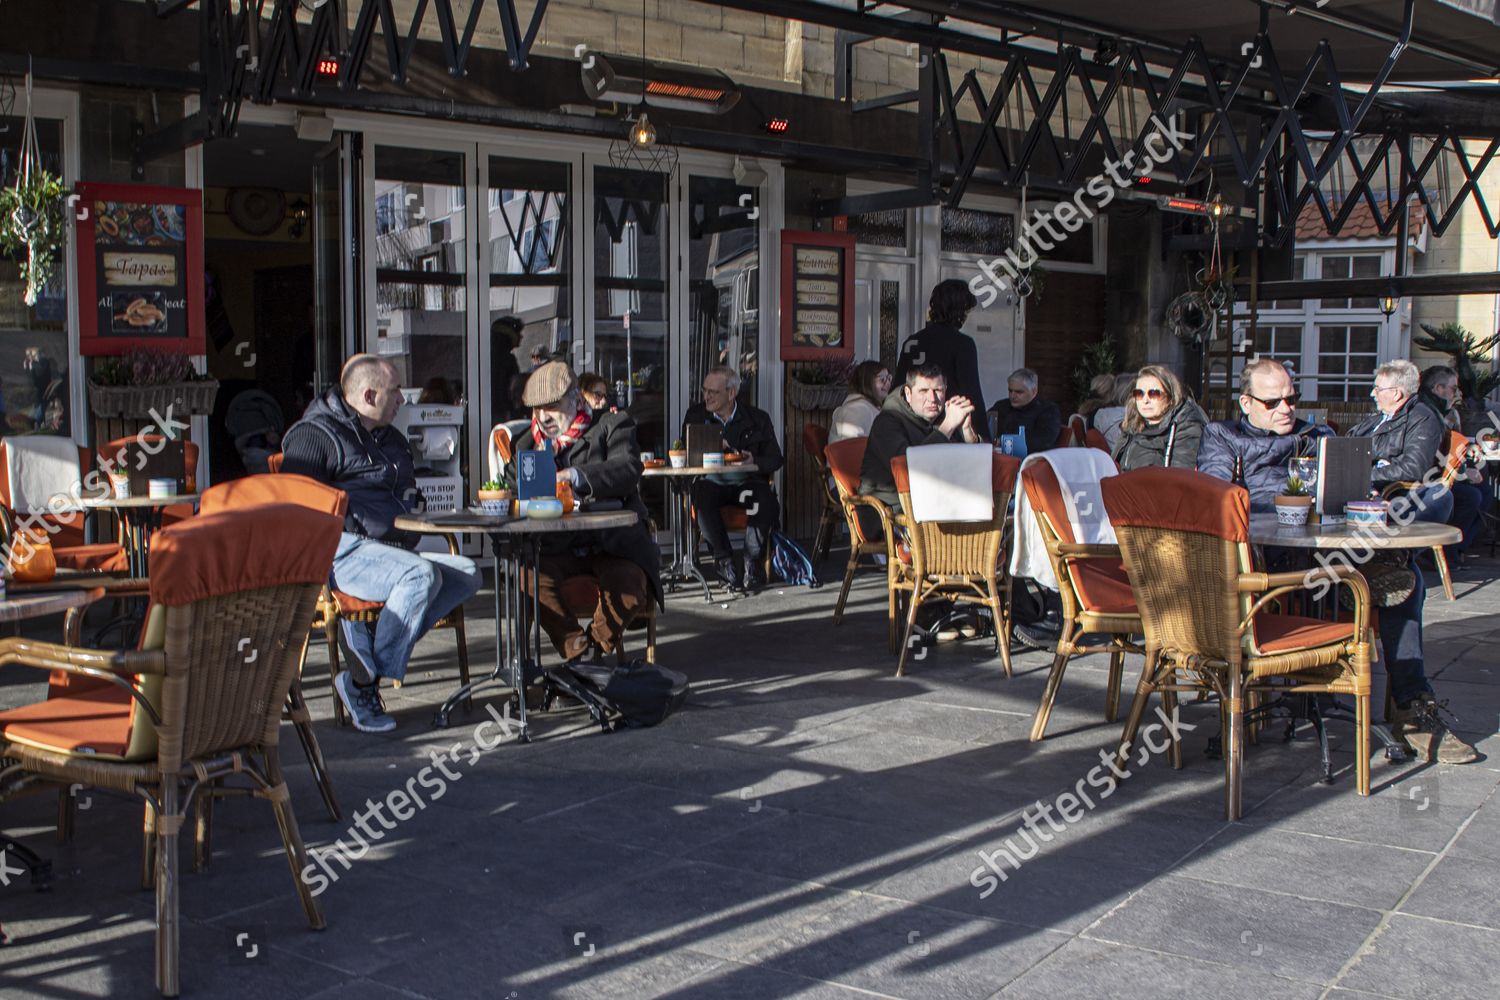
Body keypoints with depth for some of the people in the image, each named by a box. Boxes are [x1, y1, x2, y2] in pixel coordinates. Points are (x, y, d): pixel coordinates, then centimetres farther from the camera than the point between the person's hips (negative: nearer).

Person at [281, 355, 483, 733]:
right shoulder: (315, 435, -2)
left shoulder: (391, 439, 25)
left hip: (395, 550, 9)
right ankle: (362, 680, -22)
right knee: (421, 574, -32)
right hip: (343, 552, -9)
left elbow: (410, 497, 37)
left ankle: (367, 640, -19)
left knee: (466, 574, -11)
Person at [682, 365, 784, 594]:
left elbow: (775, 459, 5)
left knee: (765, 500, -33)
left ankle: (752, 563, -16)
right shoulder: (695, 415, 12)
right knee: (702, 496, -34)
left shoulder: (758, 418, 8)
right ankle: (724, 560, -18)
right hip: (711, 482, 1)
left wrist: (755, 461, -17)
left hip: (747, 482, -1)